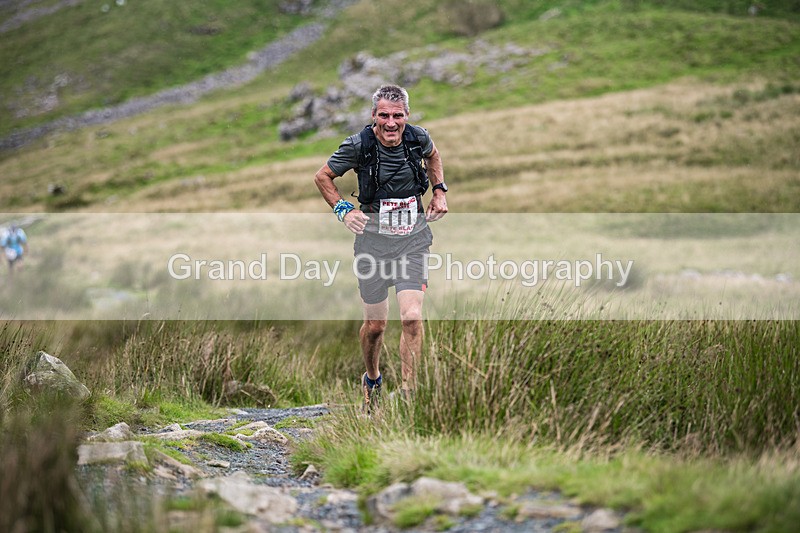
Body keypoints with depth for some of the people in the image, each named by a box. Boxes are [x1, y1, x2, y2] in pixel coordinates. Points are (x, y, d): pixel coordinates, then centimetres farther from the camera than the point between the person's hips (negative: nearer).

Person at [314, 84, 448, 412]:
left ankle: (408, 395, -5)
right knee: (375, 325, 7)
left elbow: (432, 155, 20)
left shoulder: (418, 138, -6)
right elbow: (322, 176, 2)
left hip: (413, 239, 1)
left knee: (412, 317, -15)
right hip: (374, 240, -1)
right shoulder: (358, 146, -14)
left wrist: (439, 191, 9)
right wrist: (343, 210, -11)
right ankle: (372, 380, 37)